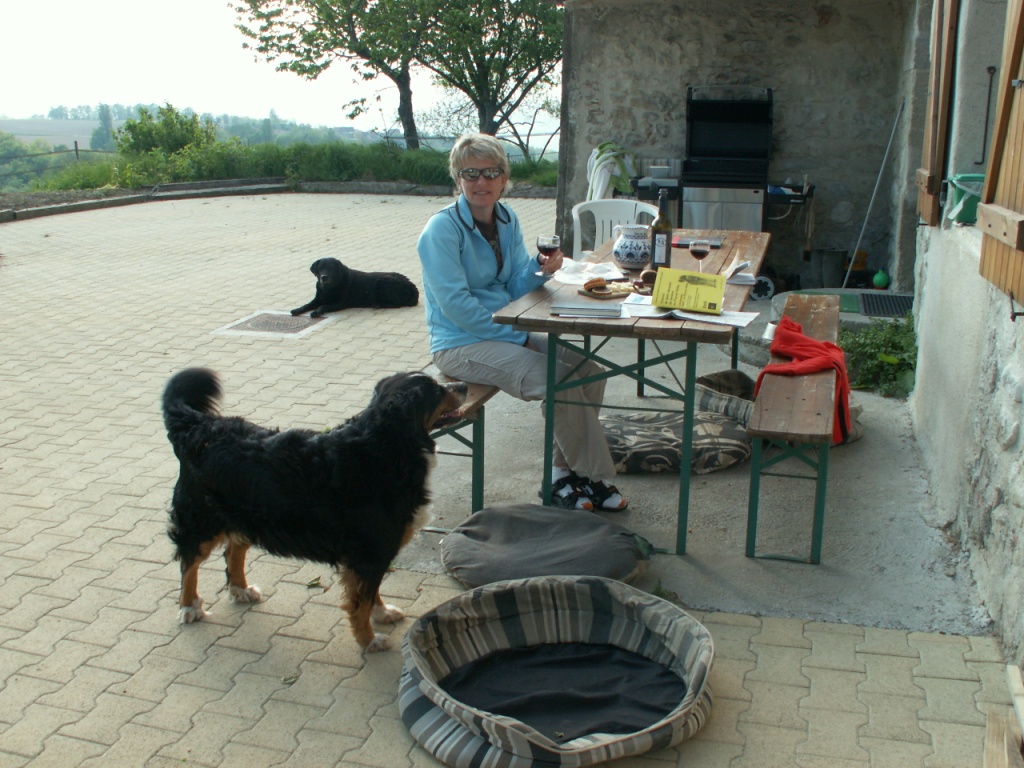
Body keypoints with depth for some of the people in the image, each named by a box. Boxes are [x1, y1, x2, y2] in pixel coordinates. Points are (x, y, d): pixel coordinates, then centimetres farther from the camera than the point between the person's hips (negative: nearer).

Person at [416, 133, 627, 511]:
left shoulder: (506, 219, 6)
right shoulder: (441, 231, -16)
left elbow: (516, 287, 7)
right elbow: (457, 306, -20)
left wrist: (540, 269, -15)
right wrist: (519, 337, -18)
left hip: (507, 330, 8)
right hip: (460, 344, -8)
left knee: (590, 371, -7)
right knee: (559, 382, -23)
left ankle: (562, 473, 5)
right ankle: (596, 479, -5)